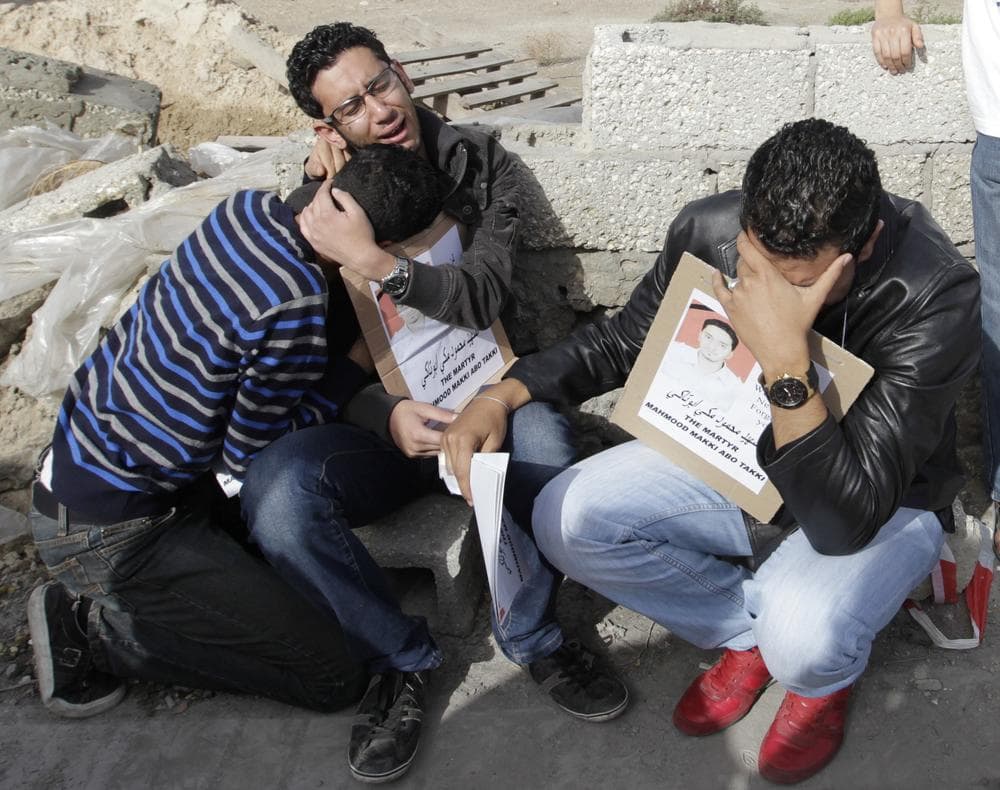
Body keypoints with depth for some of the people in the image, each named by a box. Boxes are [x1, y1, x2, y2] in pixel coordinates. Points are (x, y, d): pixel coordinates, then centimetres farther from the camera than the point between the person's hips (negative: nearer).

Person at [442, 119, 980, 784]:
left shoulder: (936, 295, -32)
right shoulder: (708, 230, -19)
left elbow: (846, 523, -36)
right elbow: (621, 342, 0)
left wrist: (786, 364, -47)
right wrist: (504, 394, -15)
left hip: (883, 505, -4)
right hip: (733, 461, 5)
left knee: (805, 640, -35)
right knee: (567, 519, -15)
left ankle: (827, 674, 6)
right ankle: (752, 629, 6)